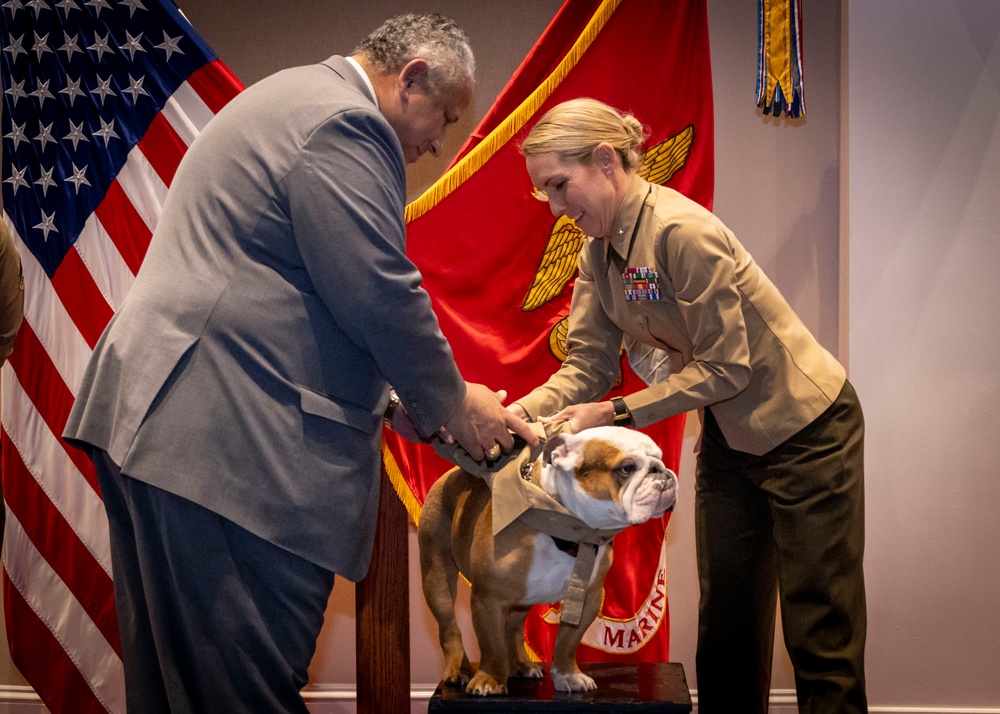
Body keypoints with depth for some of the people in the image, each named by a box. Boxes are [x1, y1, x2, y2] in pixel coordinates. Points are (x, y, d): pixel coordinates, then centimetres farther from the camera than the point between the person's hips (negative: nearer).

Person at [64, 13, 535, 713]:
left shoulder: (292, 100, 23)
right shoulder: (343, 123, -11)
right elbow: (381, 298, -15)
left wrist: (392, 397, 20)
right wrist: (452, 405, 0)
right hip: (228, 441, -11)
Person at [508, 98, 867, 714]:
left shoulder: (683, 232, -27)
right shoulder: (598, 253, -1)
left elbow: (726, 367, -25)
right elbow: (590, 364, -4)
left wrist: (616, 413, -26)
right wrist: (521, 412, -20)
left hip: (805, 428, -8)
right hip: (729, 437, 8)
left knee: (822, 634, -2)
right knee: (726, 620, 12)